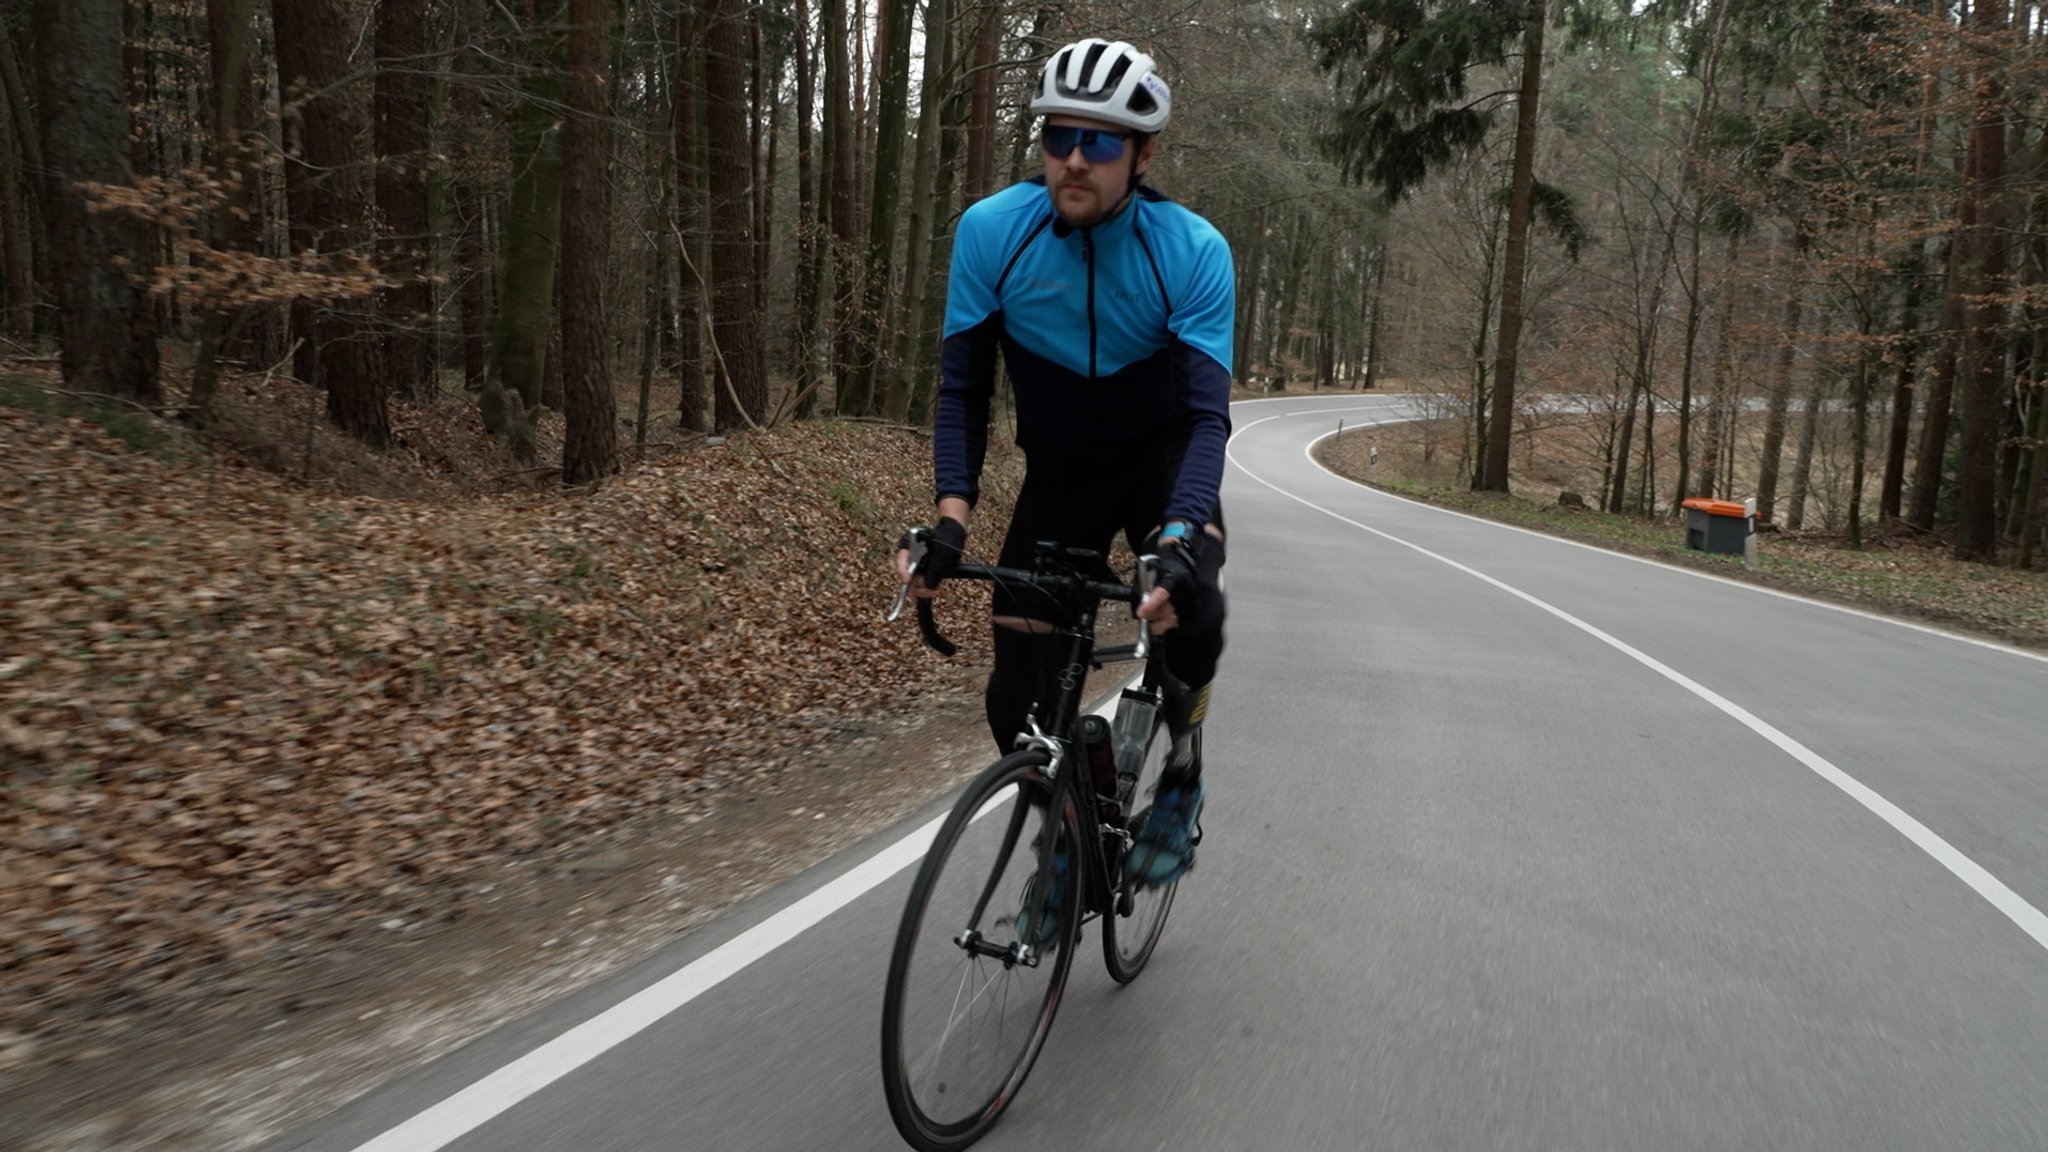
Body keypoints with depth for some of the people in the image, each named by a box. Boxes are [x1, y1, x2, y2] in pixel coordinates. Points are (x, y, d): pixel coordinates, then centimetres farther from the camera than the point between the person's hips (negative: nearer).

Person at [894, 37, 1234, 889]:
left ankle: (1182, 774, -1)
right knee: (1018, 705, -7)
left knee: (1191, 613, -33)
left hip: (1162, 462, -1)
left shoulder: (1193, 251, -23)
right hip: (1058, 476, 2)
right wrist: (951, 515, -29)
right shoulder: (991, 232, -18)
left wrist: (1179, 538, -45)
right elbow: (962, 387, -14)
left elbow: (1207, 413, -28)